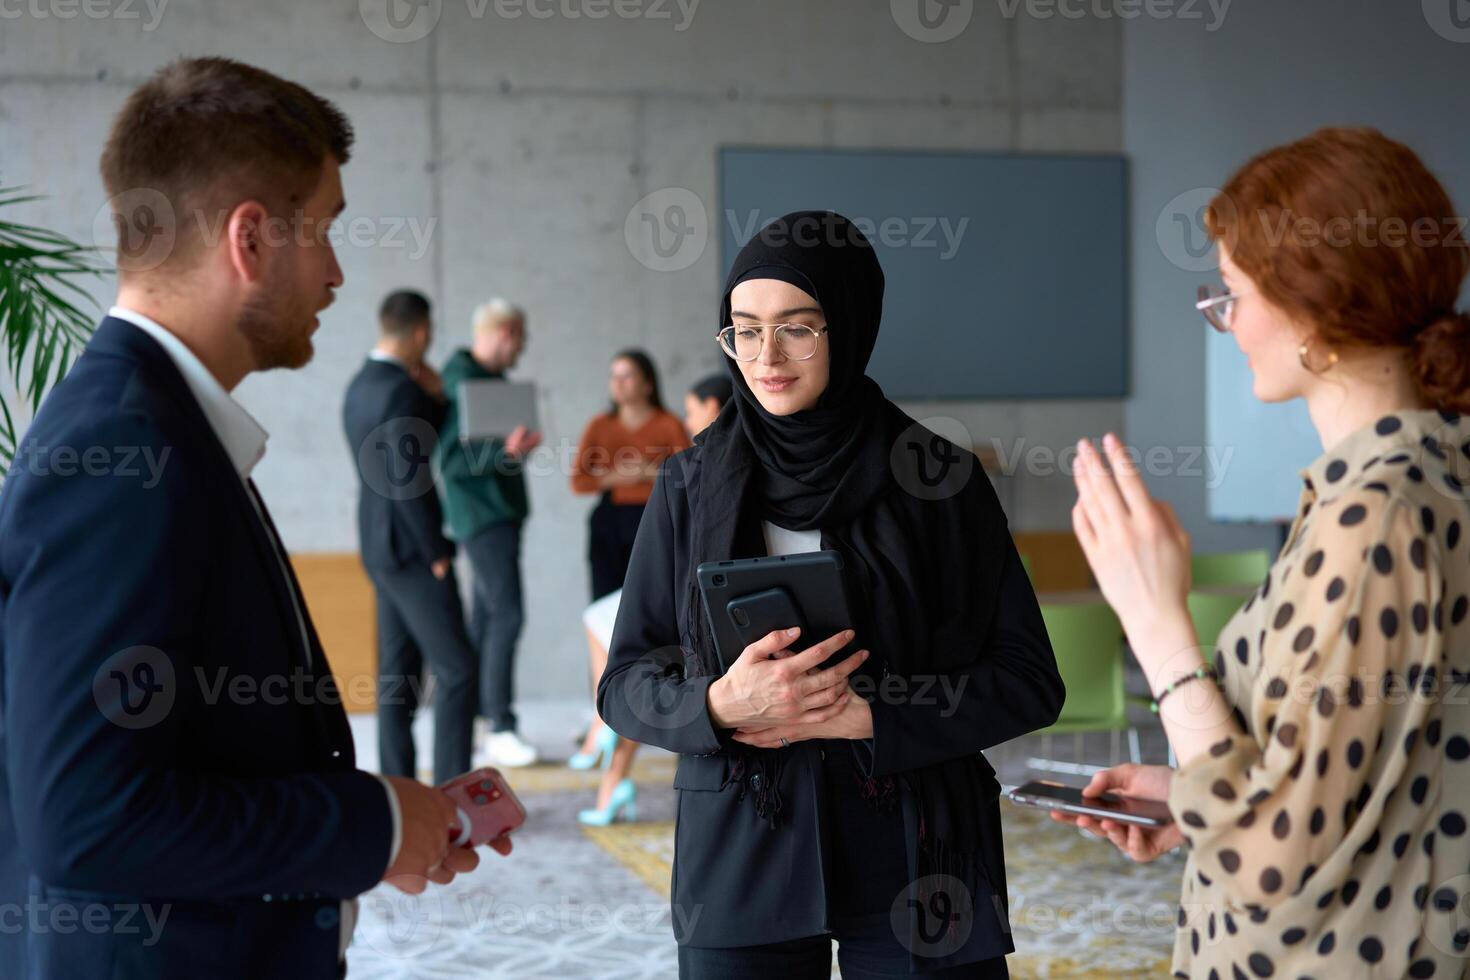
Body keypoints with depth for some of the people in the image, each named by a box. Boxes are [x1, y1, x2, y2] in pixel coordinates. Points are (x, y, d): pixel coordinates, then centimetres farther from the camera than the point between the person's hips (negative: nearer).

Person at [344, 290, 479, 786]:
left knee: (398, 670, 12)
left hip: (380, 545, 10)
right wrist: (438, 553, -15)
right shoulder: (401, 390, -18)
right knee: (456, 669, -7)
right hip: (409, 546, -10)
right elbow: (408, 482, -22)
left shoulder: (361, 384, 11)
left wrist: (436, 399, 7)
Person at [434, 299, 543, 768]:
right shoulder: (460, 382, -15)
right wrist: (505, 452, -31)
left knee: (486, 616, 10)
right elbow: (451, 461, -21)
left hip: (502, 511, 10)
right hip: (481, 514, -9)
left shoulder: (492, 378, 15)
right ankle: (500, 728, -10)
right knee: (507, 613, -13)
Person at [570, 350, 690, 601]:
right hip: (608, 522, 3)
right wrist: (616, 477, -7)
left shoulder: (668, 425, 3)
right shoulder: (600, 426, 13)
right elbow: (578, 482, 6)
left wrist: (649, 473, -14)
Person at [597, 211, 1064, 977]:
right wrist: (719, 705, -17)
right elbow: (623, 685, 3)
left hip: (914, 863, -1)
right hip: (739, 865, 1)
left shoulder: (940, 480, -3)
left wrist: (866, 714, -15)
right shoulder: (691, 486, 2)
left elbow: (1029, 682, -3)